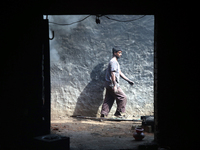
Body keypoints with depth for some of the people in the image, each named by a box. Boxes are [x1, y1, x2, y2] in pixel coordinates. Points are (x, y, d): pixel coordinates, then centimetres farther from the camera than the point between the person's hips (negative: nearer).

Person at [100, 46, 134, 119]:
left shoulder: (116, 62, 19)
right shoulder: (113, 62, -13)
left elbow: (120, 73, 23)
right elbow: (113, 74, -21)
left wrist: (128, 80, 21)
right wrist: (114, 85, -25)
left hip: (109, 85, 10)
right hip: (112, 85, -10)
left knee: (108, 100, 9)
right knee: (123, 97, -2)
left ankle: (103, 114, 8)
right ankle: (119, 113, 4)